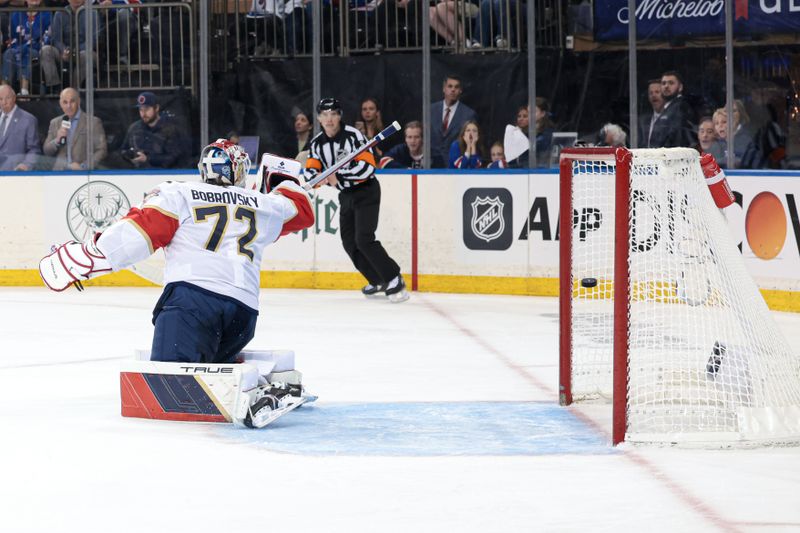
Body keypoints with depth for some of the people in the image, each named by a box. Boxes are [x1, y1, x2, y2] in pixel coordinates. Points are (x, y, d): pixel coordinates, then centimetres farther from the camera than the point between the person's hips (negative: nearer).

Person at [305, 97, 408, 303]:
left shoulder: (352, 135, -20)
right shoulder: (317, 143, 2)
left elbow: (367, 166, -27)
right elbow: (311, 170, -1)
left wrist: (338, 176, -32)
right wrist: (317, 175, -26)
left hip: (366, 191, -7)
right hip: (346, 195, 7)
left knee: (364, 239, -19)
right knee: (349, 242, 7)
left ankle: (395, 281, -13)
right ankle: (378, 281, 22)